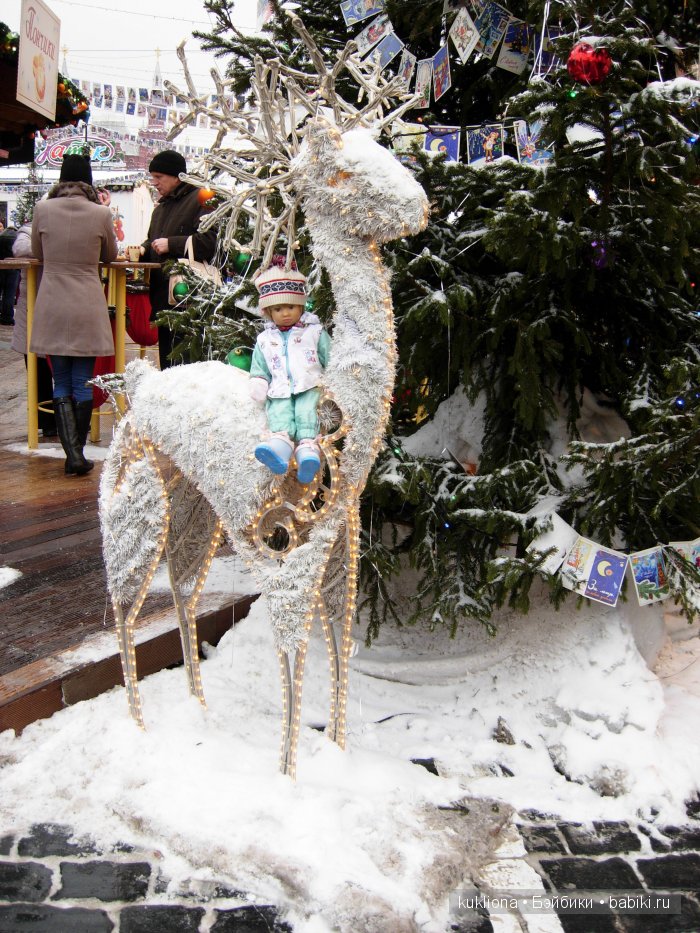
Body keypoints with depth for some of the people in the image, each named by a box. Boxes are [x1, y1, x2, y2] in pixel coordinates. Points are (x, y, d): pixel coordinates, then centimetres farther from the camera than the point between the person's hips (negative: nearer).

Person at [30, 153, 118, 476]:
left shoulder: (43, 209, -2)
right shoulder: (100, 213, -6)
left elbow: (37, 253, 12)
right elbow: (111, 255, 10)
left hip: (52, 307, 1)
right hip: (88, 308, -1)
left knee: (61, 384, 7)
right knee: (83, 382, 7)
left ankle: (73, 453, -2)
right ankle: (78, 453, 11)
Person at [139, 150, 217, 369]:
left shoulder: (200, 200, -5)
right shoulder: (161, 207, 23)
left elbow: (209, 242, -17)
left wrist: (171, 244, -15)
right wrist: (144, 249, 13)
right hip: (162, 293, 9)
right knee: (166, 356, 12)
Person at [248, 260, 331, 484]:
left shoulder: (314, 332, 12)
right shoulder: (265, 339, 19)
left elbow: (330, 357, 9)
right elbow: (259, 368, 21)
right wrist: (258, 382, 2)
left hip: (309, 387, -2)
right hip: (280, 392, 2)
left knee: (306, 409, -30)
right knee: (279, 411, -28)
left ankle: (307, 445, -48)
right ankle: (281, 440, -53)